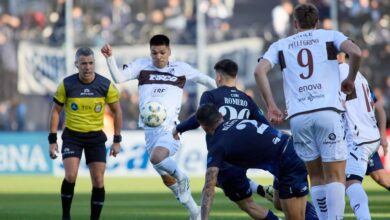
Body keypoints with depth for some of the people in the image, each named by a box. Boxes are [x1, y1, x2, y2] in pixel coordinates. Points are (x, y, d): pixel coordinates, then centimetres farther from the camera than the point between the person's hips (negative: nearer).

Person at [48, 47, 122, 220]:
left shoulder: (106, 85, -7)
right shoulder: (66, 85, -8)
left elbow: (117, 111, 4)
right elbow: (56, 111, 2)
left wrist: (117, 140, 0)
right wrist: (52, 140, -2)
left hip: (96, 137, 1)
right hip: (72, 136, -1)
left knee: (98, 181, -4)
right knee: (70, 176, -17)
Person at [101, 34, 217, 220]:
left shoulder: (181, 69, 2)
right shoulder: (142, 66, 4)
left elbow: (205, 80, 15)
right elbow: (119, 78, -9)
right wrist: (110, 58, -23)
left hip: (170, 128, -4)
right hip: (150, 130, 4)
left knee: (156, 158, -35)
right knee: (166, 178, 12)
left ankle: (181, 177, -9)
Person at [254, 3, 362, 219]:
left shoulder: (280, 45, 18)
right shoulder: (330, 36, 13)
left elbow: (260, 71, 2)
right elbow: (355, 52, -6)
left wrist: (271, 105, 6)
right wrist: (350, 80, 10)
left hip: (298, 117, 2)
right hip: (327, 112, -2)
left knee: (316, 176, 14)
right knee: (335, 176, -2)